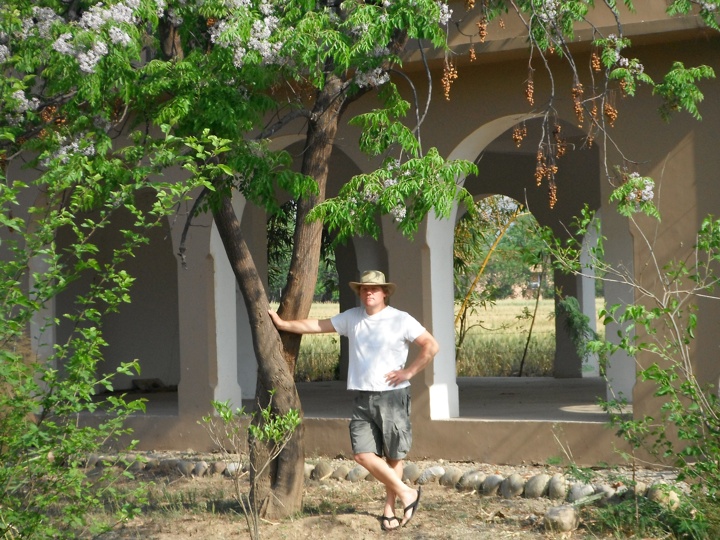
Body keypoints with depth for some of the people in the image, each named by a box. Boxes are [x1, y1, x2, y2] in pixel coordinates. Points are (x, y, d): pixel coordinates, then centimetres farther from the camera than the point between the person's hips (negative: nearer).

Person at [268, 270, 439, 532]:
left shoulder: (400, 320, -4)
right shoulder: (352, 318, 10)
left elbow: (431, 346, -5)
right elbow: (317, 325, 14)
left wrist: (409, 371, -9)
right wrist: (283, 324, 11)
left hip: (393, 397, -4)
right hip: (363, 399, 4)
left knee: (393, 456, 2)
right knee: (363, 454, -8)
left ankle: (389, 510, 14)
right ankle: (406, 493, 4)